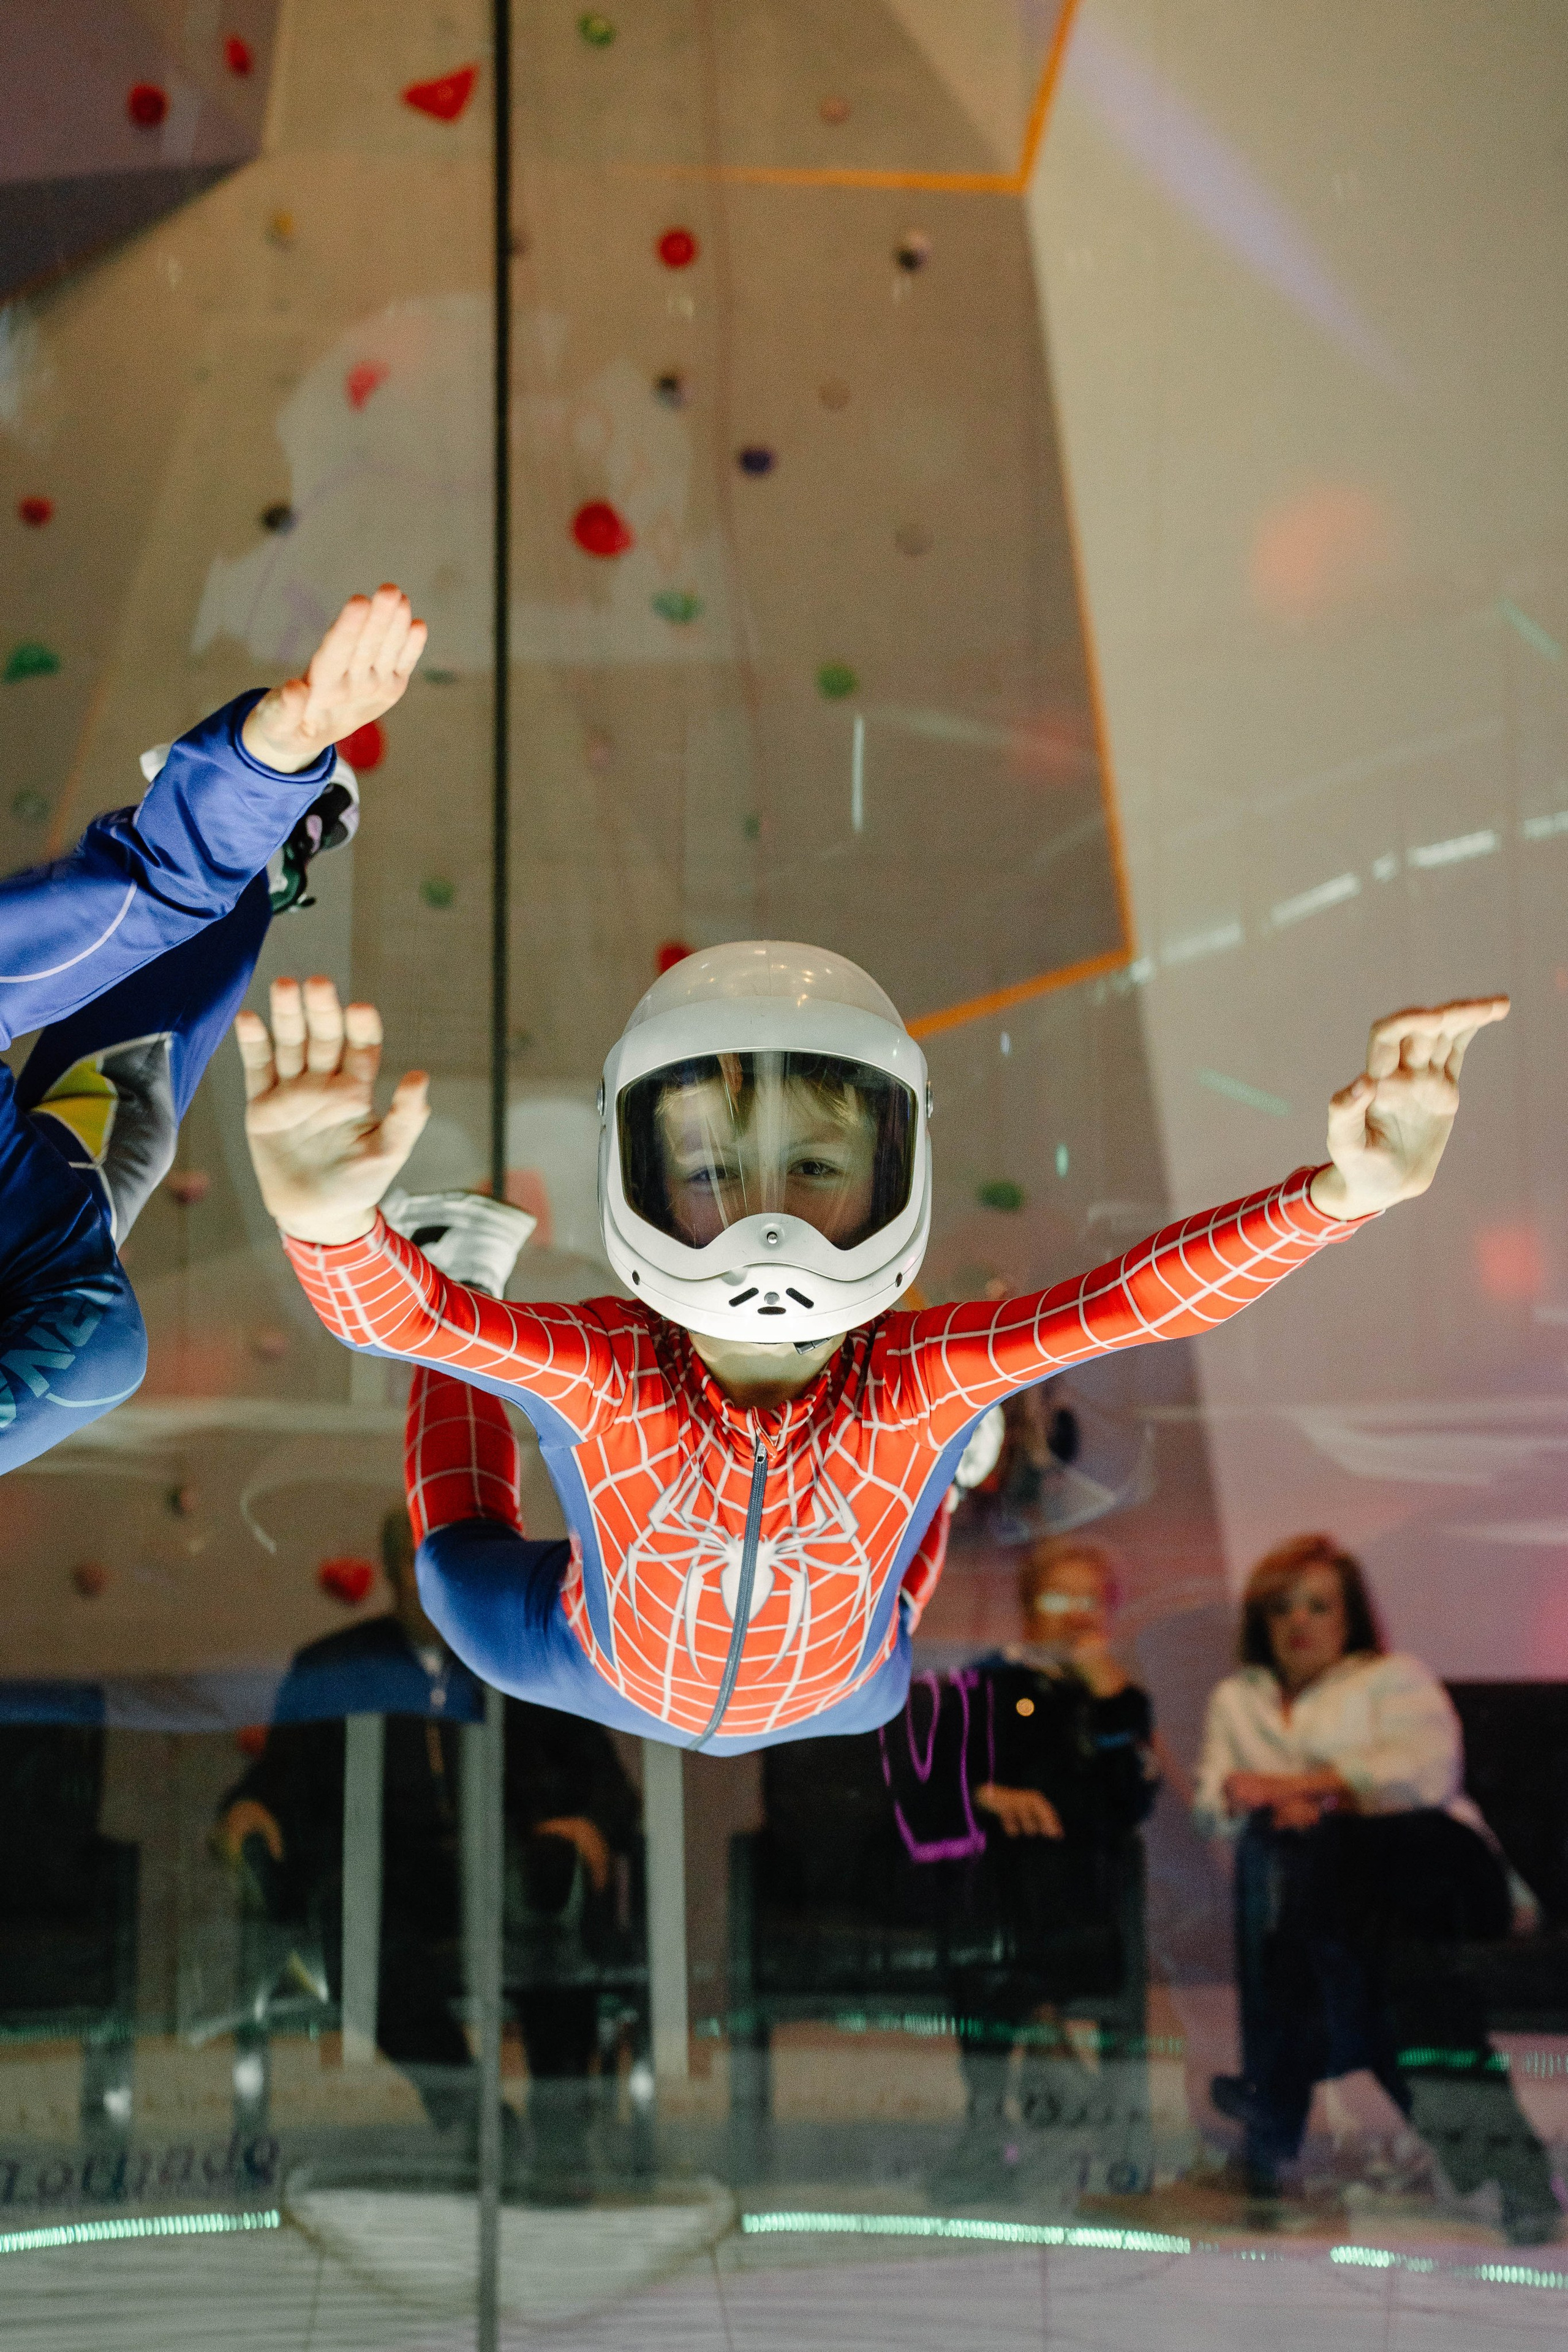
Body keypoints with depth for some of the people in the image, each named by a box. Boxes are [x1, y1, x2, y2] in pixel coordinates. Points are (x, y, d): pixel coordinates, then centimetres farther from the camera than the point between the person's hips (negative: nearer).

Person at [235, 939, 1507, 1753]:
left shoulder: (919, 1375, -40)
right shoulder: (603, 1367, -45)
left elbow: (1148, 1294, -49)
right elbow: (391, 1310, -60)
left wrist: (1342, 1192, -67)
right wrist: (328, 1218, -85)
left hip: (830, 1694, 1)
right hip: (610, 1670, -1)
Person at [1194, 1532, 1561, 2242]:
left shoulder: (1395, 1679, 21)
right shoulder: (1238, 1698, 32)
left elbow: (1427, 1772, 0)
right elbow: (1214, 1803, 15)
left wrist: (1300, 1785, -9)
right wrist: (1276, 1805, -9)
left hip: (1425, 1855, -2)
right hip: (1311, 1875, 2)